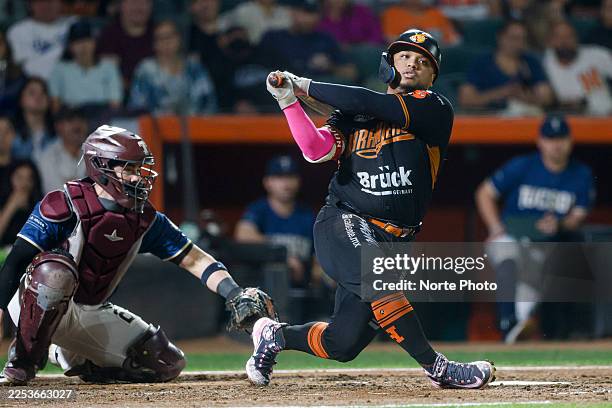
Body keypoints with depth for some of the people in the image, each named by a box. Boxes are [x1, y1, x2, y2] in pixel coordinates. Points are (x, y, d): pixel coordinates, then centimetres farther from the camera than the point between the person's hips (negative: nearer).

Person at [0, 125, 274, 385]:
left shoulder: (145, 220, -1)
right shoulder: (64, 206, -19)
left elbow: (195, 260, -2)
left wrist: (237, 296, -17)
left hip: (92, 314, 7)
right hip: (35, 306, -6)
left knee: (168, 364, 0)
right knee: (56, 270, -40)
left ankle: (66, 357, 16)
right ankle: (22, 362, -21)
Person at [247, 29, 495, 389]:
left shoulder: (436, 110, 3)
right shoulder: (352, 116, 12)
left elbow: (372, 105, -8)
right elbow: (316, 150, -5)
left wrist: (306, 86, -2)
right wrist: (289, 101, -14)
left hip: (393, 239, 1)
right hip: (344, 225, -1)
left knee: (343, 344, -3)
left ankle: (275, 335, 26)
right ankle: (437, 368, -26)